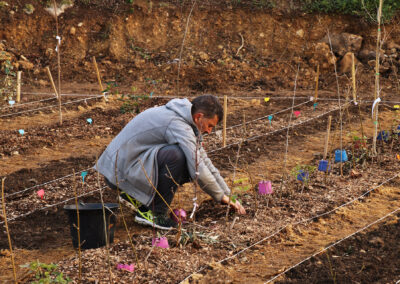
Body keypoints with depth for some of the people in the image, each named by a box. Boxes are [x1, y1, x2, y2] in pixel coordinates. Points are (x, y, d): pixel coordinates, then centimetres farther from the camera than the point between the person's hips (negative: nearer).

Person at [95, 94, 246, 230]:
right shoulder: (177, 125, -22)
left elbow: (203, 161, 16)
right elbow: (198, 171, -24)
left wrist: (228, 194, 13)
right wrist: (222, 197, -11)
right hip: (119, 170, -10)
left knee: (187, 171, 4)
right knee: (176, 155, -28)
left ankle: (135, 196, 12)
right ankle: (157, 214, -15)